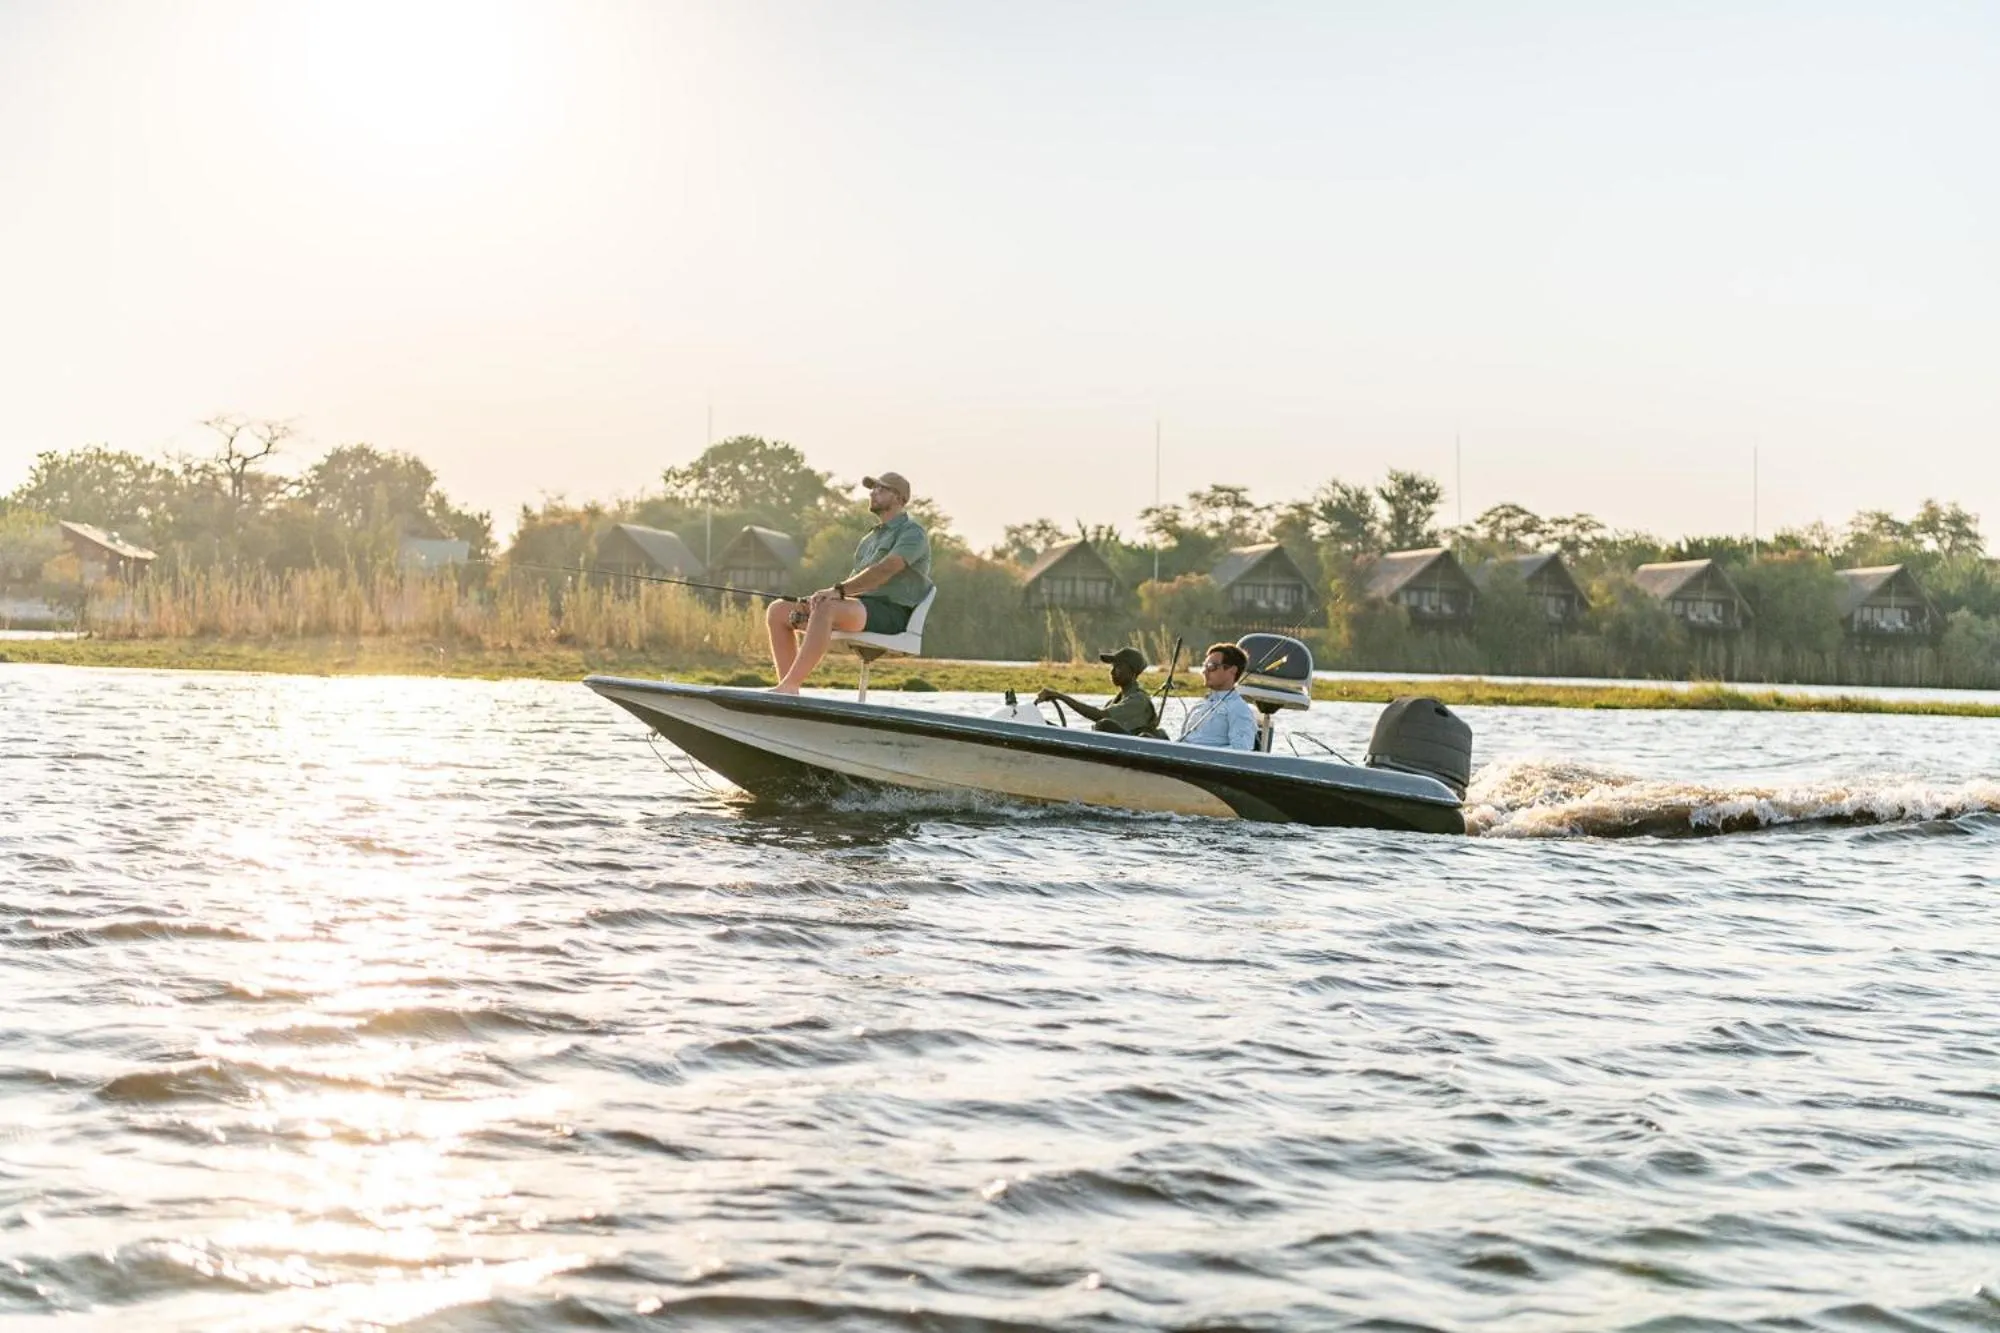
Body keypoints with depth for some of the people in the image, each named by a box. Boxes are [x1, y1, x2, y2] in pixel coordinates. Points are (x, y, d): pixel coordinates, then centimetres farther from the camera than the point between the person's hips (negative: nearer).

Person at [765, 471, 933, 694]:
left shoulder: (912, 532, -1)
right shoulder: (871, 537, 27)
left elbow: (885, 569, -18)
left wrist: (838, 590, -26)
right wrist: (827, 594, -1)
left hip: (892, 612, -9)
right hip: (861, 604, 9)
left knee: (826, 608, -38)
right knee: (778, 610, -1)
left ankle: (789, 686, -43)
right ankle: (788, 692, -13)